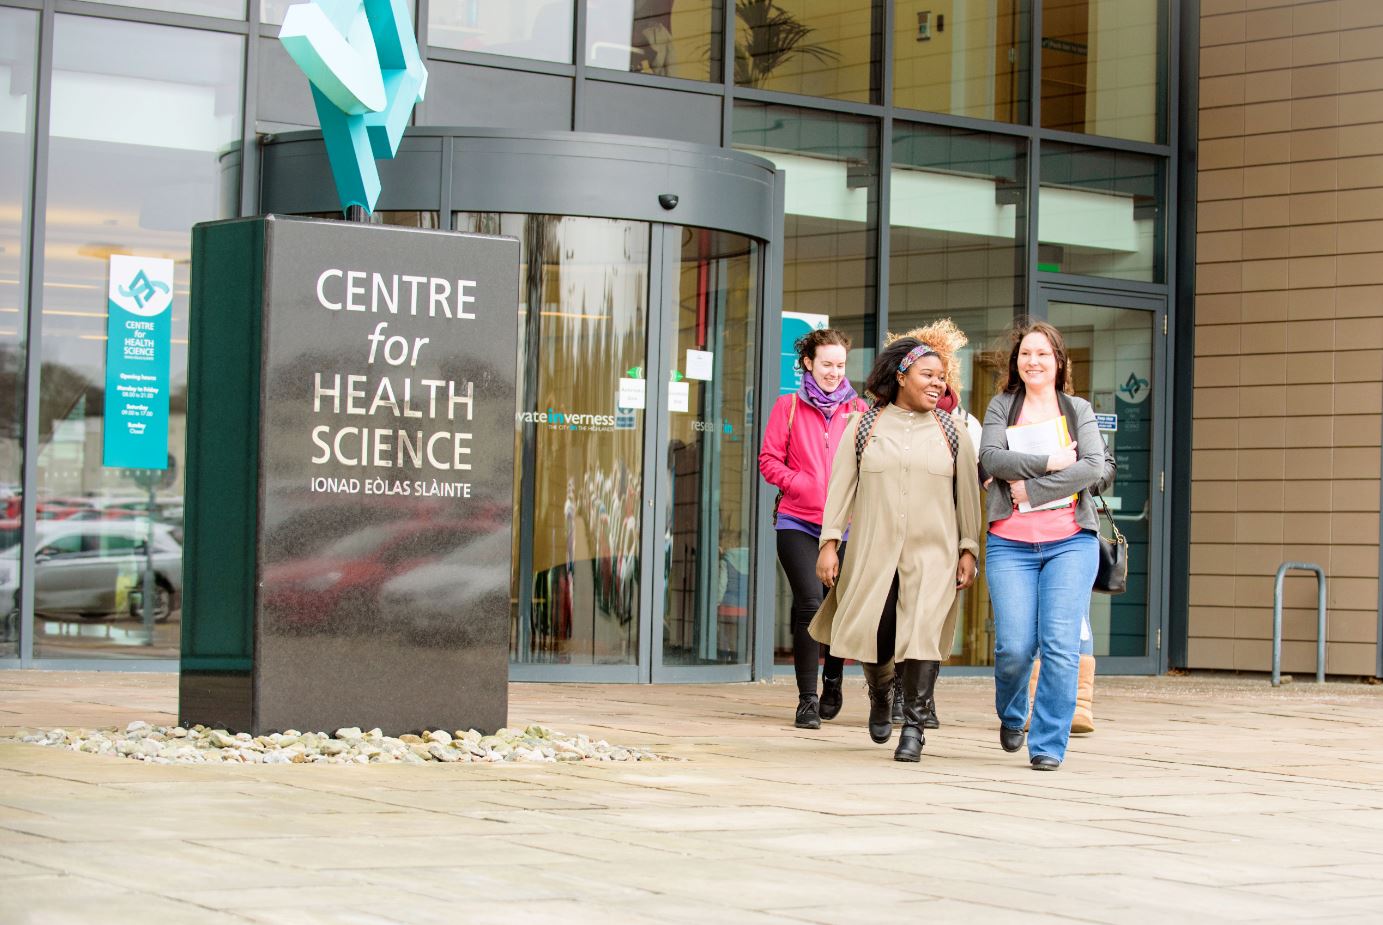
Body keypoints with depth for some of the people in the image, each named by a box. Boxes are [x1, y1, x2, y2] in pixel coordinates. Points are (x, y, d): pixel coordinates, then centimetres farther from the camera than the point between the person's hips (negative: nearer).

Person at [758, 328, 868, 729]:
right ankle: (807, 700, -6)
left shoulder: (858, 410, 8)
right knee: (810, 603, -14)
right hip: (798, 523, -2)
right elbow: (769, 459, 3)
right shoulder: (788, 407, 6)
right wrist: (801, 486, -11)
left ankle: (833, 679, 35)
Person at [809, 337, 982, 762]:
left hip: (932, 554, 0)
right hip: (873, 551, 0)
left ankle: (913, 726, -1)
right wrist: (829, 542, -1)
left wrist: (968, 551, 4)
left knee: (923, 636, -11)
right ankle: (880, 694, 35)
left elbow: (967, 495, 9)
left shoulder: (951, 433, 8)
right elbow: (841, 486, 5)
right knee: (872, 637, 2)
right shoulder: (865, 426, 6)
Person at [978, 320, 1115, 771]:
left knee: (1061, 646, -10)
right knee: (1014, 646, -7)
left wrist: (1032, 488, -11)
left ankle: (1049, 745, -2)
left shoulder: (1079, 410, 11)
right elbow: (991, 456, -6)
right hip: (1010, 543, 0)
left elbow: (1094, 467, -5)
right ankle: (1010, 717, 23)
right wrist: (1050, 462, -13)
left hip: (1071, 541, 0)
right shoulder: (1002, 407, 12)